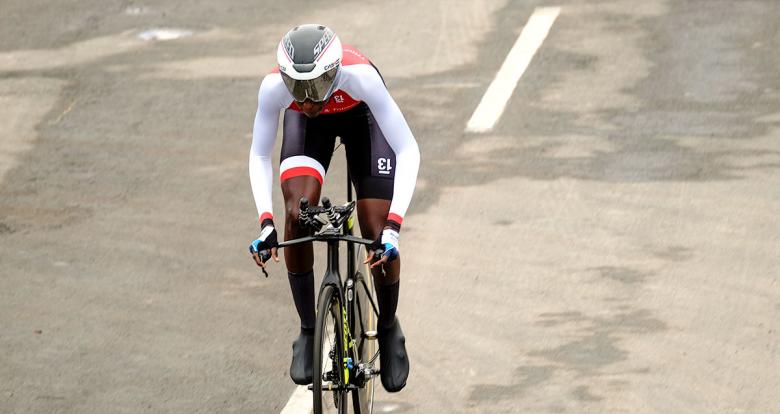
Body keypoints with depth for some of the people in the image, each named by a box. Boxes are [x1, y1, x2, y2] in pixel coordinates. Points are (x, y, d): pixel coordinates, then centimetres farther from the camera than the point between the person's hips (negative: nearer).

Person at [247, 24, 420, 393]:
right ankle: (308, 332, -7)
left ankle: (389, 329, 16)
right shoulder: (274, 86, -36)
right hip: (309, 126, 1)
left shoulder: (359, 76, -42)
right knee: (297, 215, -22)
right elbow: (259, 156, -22)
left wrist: (394, 226, -47)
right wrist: (265, 221, -35)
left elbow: (409, 151, -40)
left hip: (361, 117, -1)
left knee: (378, 235, -11)